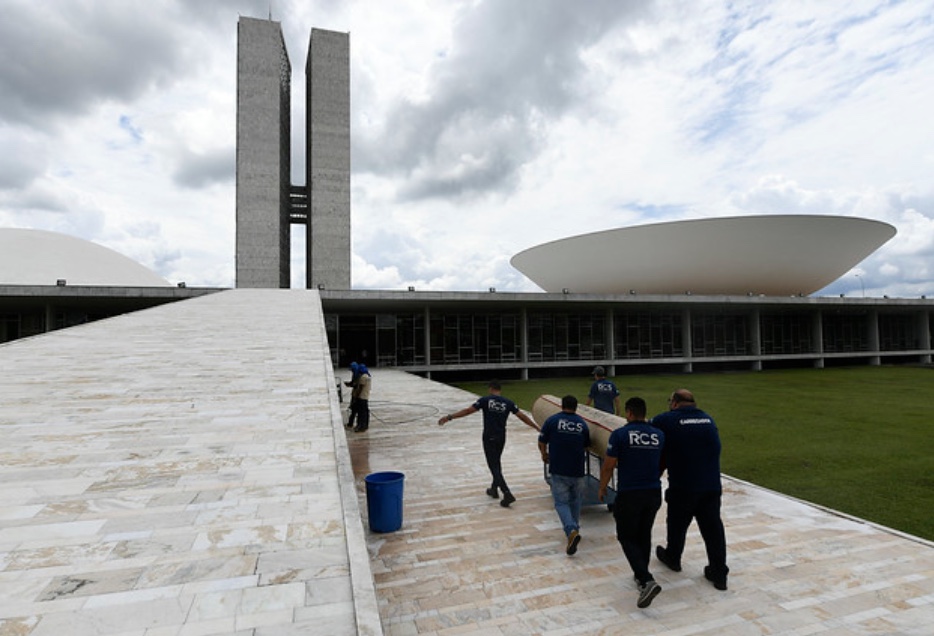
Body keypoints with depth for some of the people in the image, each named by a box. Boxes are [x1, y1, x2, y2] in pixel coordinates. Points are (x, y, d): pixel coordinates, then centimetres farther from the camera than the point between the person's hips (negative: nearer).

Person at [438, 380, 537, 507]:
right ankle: (494, 489, 35)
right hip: (501, 437, 4)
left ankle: (507, 494, -12)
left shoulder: (485, 400, -8)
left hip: (489, 438, -4)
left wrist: (449, 417, -5)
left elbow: (467, 411, -10)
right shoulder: (508, 402, -1)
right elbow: (522, 416, 2)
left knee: (494, 466, -2)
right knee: (497, 463, 24)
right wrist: (537, 427, 13)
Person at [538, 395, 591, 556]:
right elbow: (586, 446, 15)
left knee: (561, 502, 3)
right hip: (577, 470, 3)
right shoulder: (582, 423, 4)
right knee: (575, 500, 22)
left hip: (558, 470, -3)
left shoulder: (552, 420, -5)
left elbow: (541, 442, 0)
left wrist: (544, 455, 21)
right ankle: (574, 528, 32)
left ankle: (571, 531, -17)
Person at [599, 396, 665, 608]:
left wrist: (602, 488, 7)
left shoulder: (620, 434, -13)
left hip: (628, 495, -5)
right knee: (644, 535, 21)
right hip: (653, 493, 5)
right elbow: (662, 463, 12)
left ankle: (647, 581, -9)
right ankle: (641, 575, 33)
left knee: (627, 538, 6)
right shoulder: (659, 435, 1)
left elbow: (608, 466, -9)